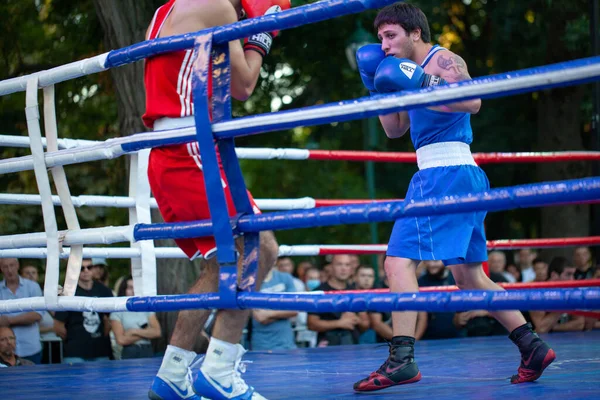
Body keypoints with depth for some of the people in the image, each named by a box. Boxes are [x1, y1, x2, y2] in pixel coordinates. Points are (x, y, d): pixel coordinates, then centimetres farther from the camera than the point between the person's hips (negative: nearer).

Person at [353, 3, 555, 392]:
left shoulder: (443, 60, -6)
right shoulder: (414, 69, 22)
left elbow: (472, 101, -24)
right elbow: (395, 130, 24)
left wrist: (420, 85, -29)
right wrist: (379, 89, 13)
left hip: (445, 173, -11)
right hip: (462, 176, 11)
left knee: (399, 261, -16)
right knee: (469, 276, 16)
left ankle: (401, 359, -24)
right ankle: (532, 347, 18)